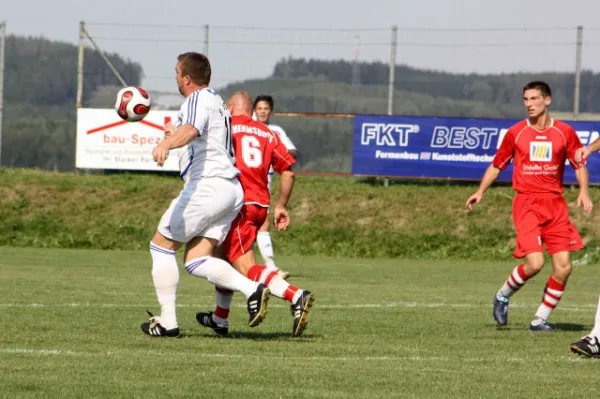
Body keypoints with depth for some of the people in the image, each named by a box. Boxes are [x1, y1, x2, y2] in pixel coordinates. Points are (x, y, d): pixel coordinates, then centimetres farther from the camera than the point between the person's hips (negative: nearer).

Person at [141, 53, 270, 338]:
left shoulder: (198, 100, -7)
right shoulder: (217, 102, 24)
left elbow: (191, 129, -32)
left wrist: (166, 145, -50)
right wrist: (175, 135, 57)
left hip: (207, 185, -9)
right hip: (232, 189, 9)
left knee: (161, 246, 4)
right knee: (196, 261, 5)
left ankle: (167, 321, 2)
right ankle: (252, 289, -17)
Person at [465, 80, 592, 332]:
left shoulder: (564, 132, 5)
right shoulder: (516, 133, 4)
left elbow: (580, 164, 12)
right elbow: (497, 165, 14)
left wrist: (584, 191, -5)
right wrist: (480, 191, 2)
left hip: (555, 204, 2)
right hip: (526, 203, -2)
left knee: (563, 267, -5)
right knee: (534, 263, -18)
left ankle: (540, 319, 9)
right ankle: (502, 296, 10)